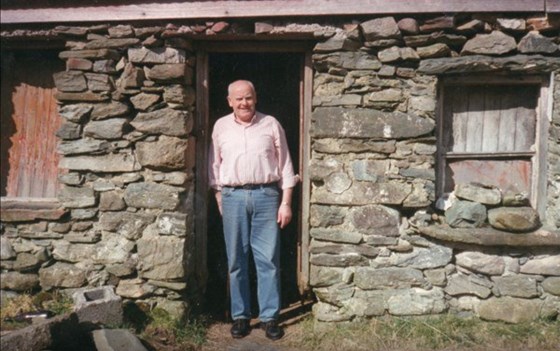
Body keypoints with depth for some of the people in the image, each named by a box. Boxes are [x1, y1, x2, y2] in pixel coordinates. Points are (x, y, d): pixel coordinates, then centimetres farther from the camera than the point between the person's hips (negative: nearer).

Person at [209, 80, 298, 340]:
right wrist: (219, 198, 6)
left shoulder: (271, 124, 5)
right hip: (233, 197, 1)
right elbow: (214, 165, 12)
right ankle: (240, 316, 18)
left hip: (266, 195, -1)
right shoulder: (221, 127, 9)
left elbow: (284, 164, 4)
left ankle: (270, 317, 12)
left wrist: (286, 202, -1)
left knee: (268, 259, 1)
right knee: (236, 260, 7)